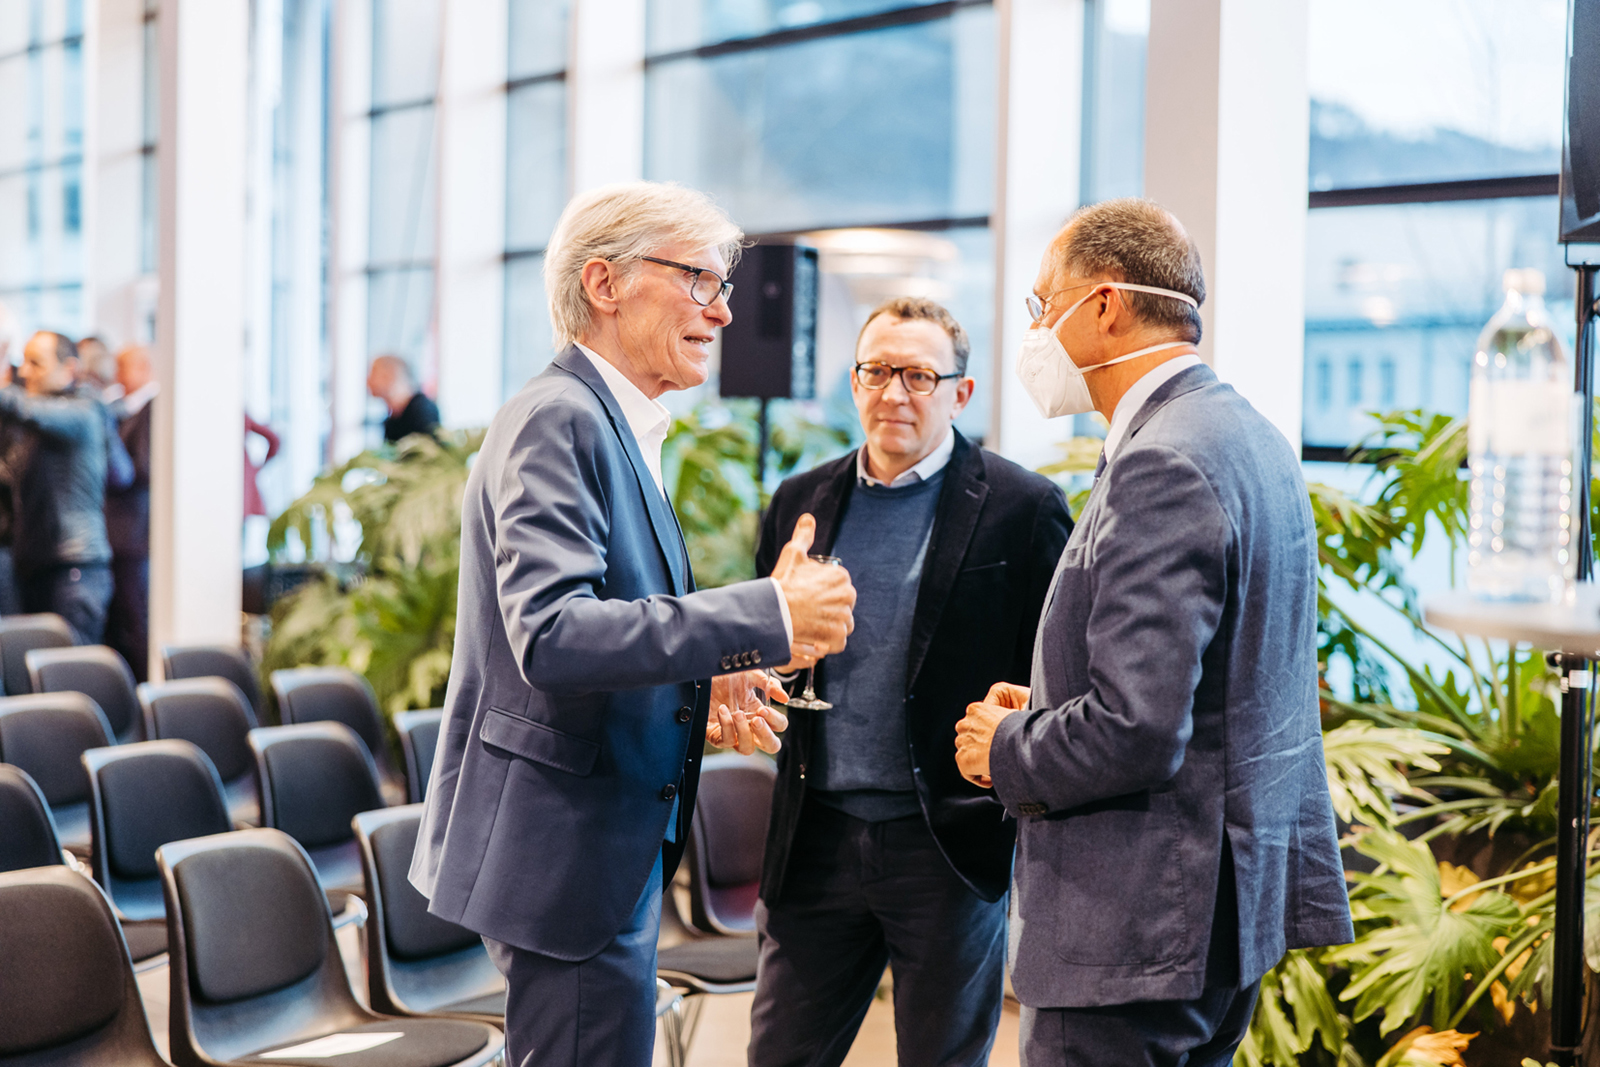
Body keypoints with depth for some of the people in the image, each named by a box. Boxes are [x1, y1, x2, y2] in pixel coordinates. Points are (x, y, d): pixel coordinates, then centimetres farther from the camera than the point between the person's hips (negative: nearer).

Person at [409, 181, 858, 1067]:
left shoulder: (613, 426, 15)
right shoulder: (556, 420, -17)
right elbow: (551, 637, -29)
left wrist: (698, 692, 5)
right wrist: (764, 617, -29)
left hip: (607, 846, 10)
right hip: (564, 852, -10)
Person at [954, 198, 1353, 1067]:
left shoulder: (1163, 465, -21)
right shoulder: (1248, 436, 12)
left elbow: (1135, 730, -27)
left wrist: (1007, 750, -9)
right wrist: (1045, 715, 11)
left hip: (1141, 928, -10)